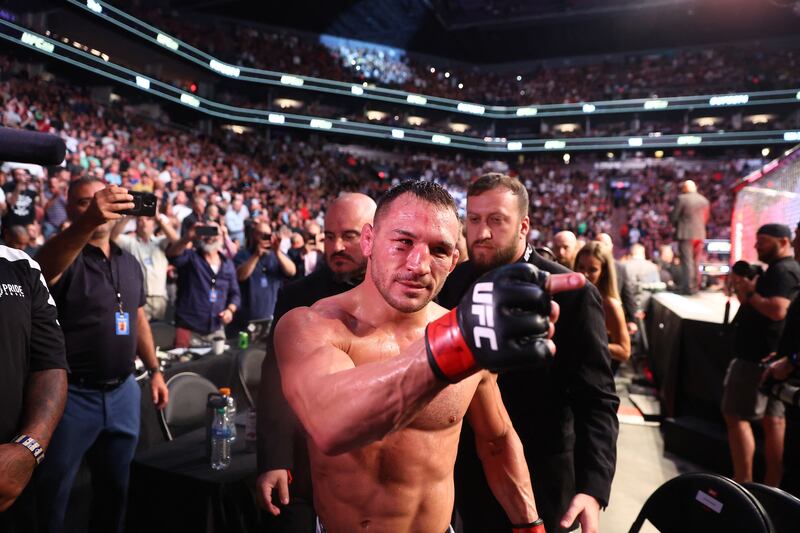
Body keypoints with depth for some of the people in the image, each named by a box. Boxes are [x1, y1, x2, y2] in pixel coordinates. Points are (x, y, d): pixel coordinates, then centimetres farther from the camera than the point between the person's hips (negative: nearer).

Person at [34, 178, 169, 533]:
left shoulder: (129, 263, 9)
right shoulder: (66, 256, -9)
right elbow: (44, 267, -34)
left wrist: (154, 370, 12)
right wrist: (87, 222, -51)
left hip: (123, 392, 5)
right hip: (71, 394, -5)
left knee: (115, 487, 19)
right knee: (52, 494, 8)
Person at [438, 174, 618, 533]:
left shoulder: (571, 294, -17)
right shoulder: (453, 283, -4)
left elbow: (596, 401, -16)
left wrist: (593, 487, -27)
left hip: (539, 482, -3)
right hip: (467, 473, 4)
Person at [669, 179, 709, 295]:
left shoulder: (682, 198, -9)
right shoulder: (704, 200, 10)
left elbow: (673, 217, -6)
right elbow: (705, 218, 14)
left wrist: (677, 225, 12)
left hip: (685, 234, -6)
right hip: (700, 234, 6)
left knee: (687, 261, -4)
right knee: (695, 261, 14)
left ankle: (688, 287, -6)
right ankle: (695, 286, 17)